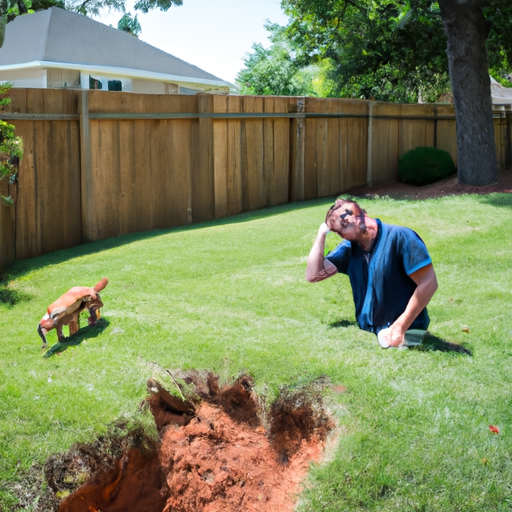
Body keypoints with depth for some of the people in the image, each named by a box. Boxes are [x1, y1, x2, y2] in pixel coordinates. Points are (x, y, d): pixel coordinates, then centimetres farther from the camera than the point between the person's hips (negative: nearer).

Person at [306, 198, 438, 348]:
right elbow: (313, 275, 3)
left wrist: (400, 327, -17)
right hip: (367, 334, 6)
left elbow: (429, 283, -15)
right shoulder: (349, 248, 7)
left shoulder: (399, 237, -12)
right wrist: (322, 234, -1)